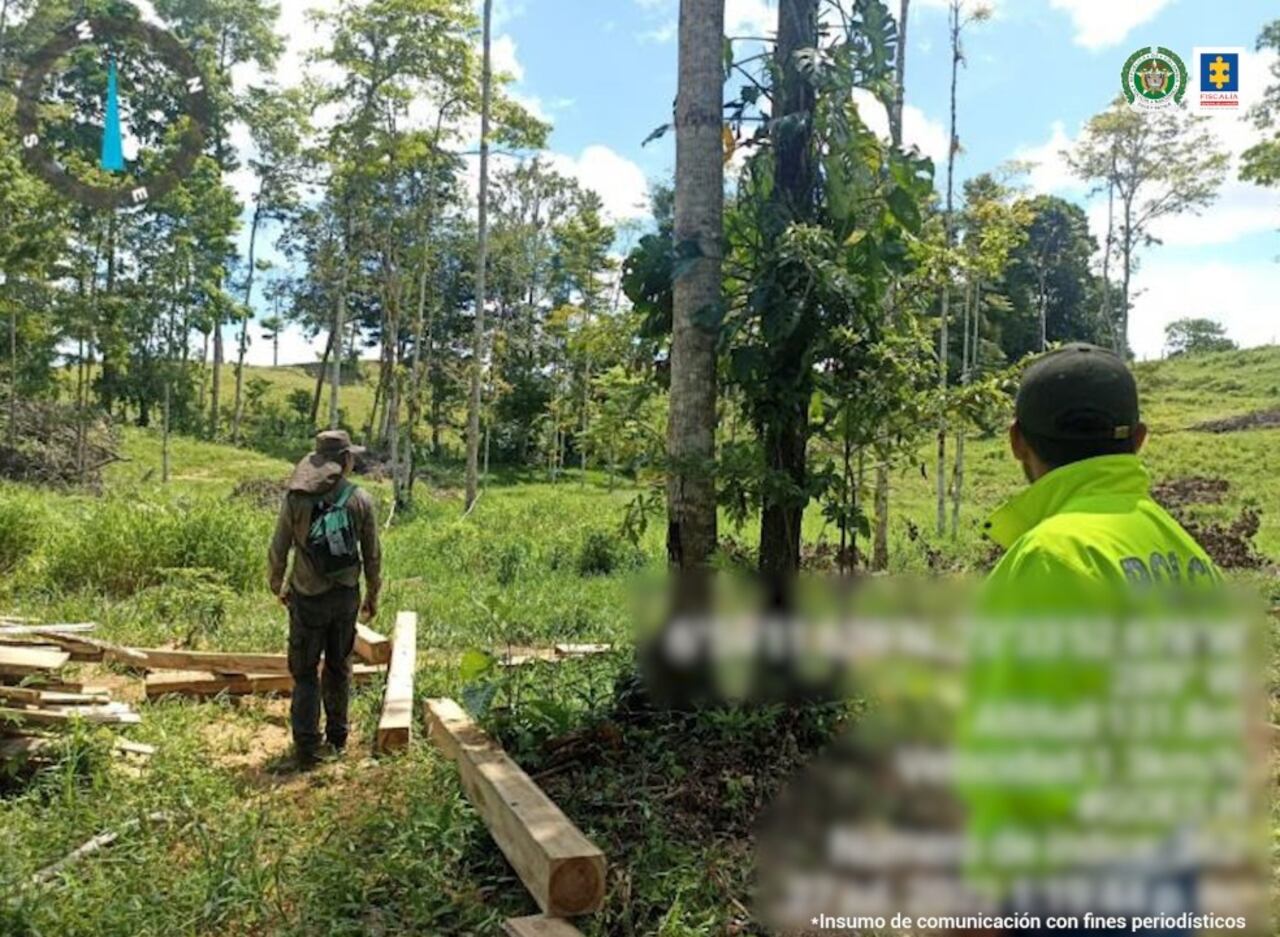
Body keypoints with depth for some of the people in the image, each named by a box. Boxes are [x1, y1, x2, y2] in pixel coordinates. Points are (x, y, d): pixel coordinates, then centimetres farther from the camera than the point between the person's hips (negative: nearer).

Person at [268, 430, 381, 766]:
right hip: (346, 596, 2)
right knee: (339, 669, 17)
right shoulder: (361, 500, -6)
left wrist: (277, 586, 15)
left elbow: (279, 549, -3)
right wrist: (373, 595, 14)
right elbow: (372, 554, 0)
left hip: (307, 598, -1)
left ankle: (307, 745, 6)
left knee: (304, 672, 8)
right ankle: (337, 737, 28)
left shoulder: (296, 498, -8)